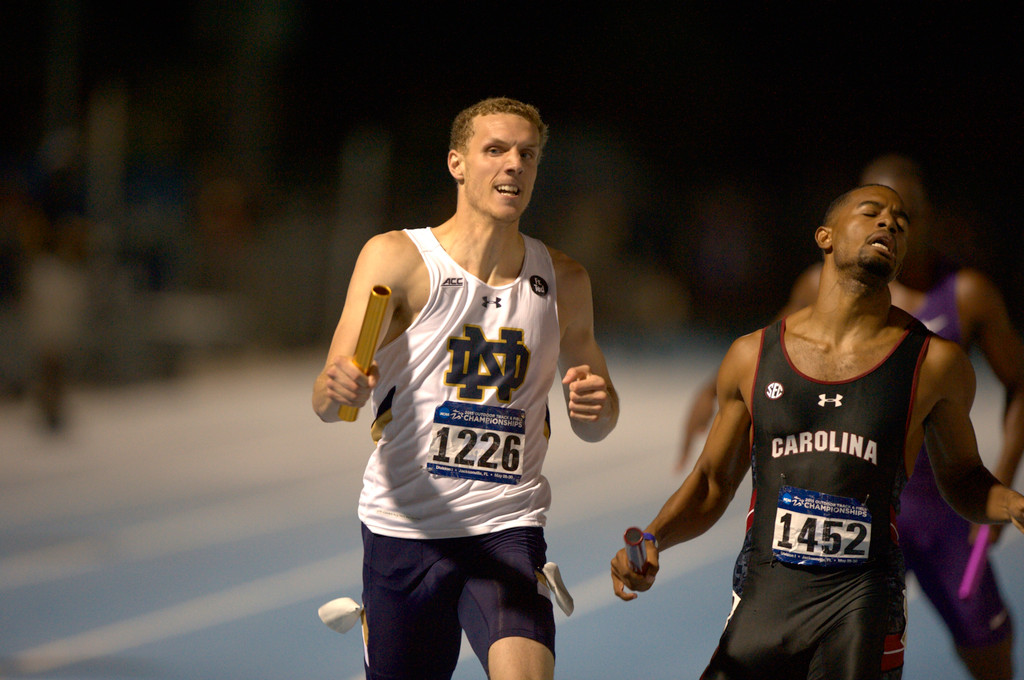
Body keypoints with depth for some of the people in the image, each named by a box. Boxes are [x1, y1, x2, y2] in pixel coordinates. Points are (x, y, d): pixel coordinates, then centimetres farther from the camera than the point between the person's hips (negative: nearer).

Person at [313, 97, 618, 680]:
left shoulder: (563, 280, 8)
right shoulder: (397, 258, -4)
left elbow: (595, 426, 18)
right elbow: (327, 402, -11)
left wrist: (596, 406, -6)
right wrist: (339, 390, -36)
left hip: (507, 529, 1)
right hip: (403, 529, -1)